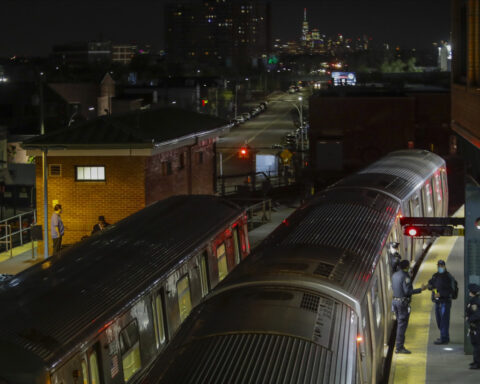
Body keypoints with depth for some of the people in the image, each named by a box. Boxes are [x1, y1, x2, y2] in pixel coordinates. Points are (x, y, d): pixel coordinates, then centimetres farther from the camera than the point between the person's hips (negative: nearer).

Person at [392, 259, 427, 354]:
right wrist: (420, 289, -17)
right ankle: (399, 347, -6)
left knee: (400, 324, 16)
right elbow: (407, 291, -22)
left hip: (395, 300, 9)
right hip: (403, 302, -9)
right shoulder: (405, 276, -15)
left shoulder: (394, 275, 11)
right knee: (402, 325, -6)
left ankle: (399, 346, 19)